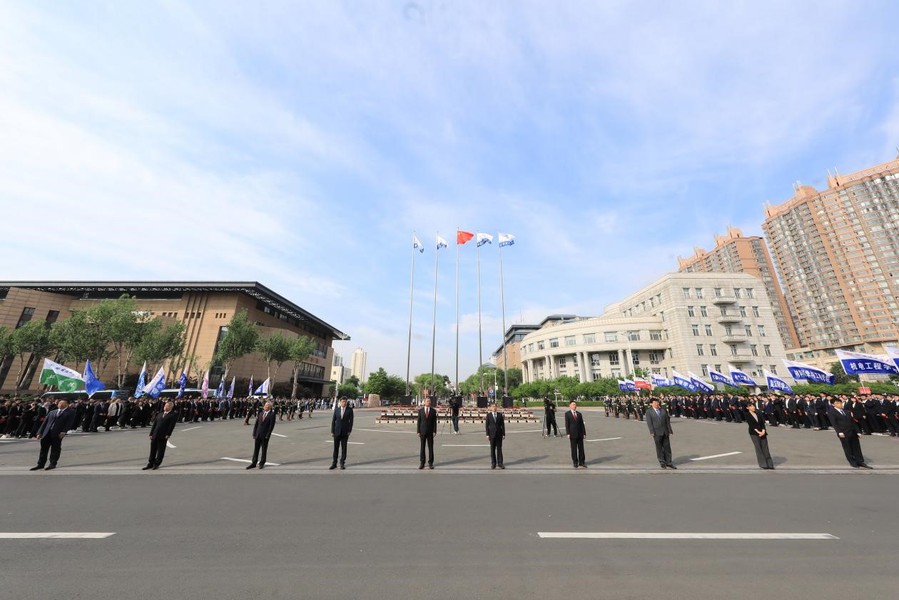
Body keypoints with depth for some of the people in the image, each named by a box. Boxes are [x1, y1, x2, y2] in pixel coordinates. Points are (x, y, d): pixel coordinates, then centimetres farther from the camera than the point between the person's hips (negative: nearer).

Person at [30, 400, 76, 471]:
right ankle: (41, 464, 19)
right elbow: (45, 422, 18)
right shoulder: (52, 412, 20)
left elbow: (69, 423, -7)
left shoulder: (70, 412, 2)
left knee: (55, 449, 1)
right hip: (46, 433, 5)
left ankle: (52, 464, 10)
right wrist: (40, 432, 8)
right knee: (43, 449, 8)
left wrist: (64, 432, -18)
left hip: (58, 434, -5)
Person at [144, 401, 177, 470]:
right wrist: (151, 434, 8)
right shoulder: (160, 414, 14)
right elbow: (154, 424, 15)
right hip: (155, 435, 5)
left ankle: (156, 464, 18)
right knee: (153, 450, 12)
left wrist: (168, 435, -17)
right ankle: (150, 464, 25)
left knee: (160, 451, 5)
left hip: (163, 436, -5)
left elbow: (171, 425, -11)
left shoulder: (173, 415, -5)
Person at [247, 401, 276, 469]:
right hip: (258, 434, 5)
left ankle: (262, 463, 20)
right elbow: (256, 424, 10)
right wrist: (254, 433, 4)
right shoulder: (260, 413, 9)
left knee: (264, 450, 7)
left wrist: (268, 435, -14)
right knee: (256, 449, 11)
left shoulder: (272, 414, -8)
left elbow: (272, 425, -11)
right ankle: (253, 463, 22)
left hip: (265, 435, -5)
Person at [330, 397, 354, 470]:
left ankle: (342, 463, 15)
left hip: (345, 432, -1)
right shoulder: (336, 409, 2)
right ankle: (334, 463, 19)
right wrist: (332, 431, 0)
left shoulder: (350, 409, -4)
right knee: (336, 447, 7)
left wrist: (349, 431, -9)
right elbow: (333, 420, 4)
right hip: (337, 431, 2)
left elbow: (351, 420, -4)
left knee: (344, 448, 4)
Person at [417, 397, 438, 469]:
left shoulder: (433, 411, 0)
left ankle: (430, 463, 14)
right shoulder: (420, 410, 0)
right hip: (422, 431, 0)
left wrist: (434, 431, -8)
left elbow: (435, 422, 0)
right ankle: (422, 463, 16)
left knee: (431, 447, 4)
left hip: (430, 432, 0)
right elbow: (418, 421, 1)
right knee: (422, 447, 5)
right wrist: (418, 431, -4)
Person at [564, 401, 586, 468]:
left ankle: (582, 462, 20)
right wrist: (568, 433, -12)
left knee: (581, 448, 9)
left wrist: (584, 433, 1)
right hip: (573, 434, -3)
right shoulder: (567, 414, -2)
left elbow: (582, 424, 8)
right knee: (574, 449, 4)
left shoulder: (579, 414, 9)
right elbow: (567, 424, -5)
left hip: (580, 434, 3)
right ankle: (575, 462, 15)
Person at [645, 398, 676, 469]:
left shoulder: (663, 410, 11)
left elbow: (667, 421, 12)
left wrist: (670, 430, 7)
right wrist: (652, 432, -14)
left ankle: (668, 462, 17)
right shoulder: (649, 412, -2)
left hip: (665, 432, 4)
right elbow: (649, 422, -6)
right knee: (659, 448, 4)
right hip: (657, 433, -4)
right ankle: (662, 462, 15)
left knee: (667, 447, 7)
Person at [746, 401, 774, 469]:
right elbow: (751, 425, -8)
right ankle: (763, 464, 2)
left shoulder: (758, 413, 6)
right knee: (758, 448, -3)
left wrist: (763, 431, -11)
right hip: (754, 433, -3)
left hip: (762, 432, 3)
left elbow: (763, 422, 1)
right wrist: (758, 432, -15)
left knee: (765, 447, 4)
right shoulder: (747, 415, -3)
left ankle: (769, 464, 13)